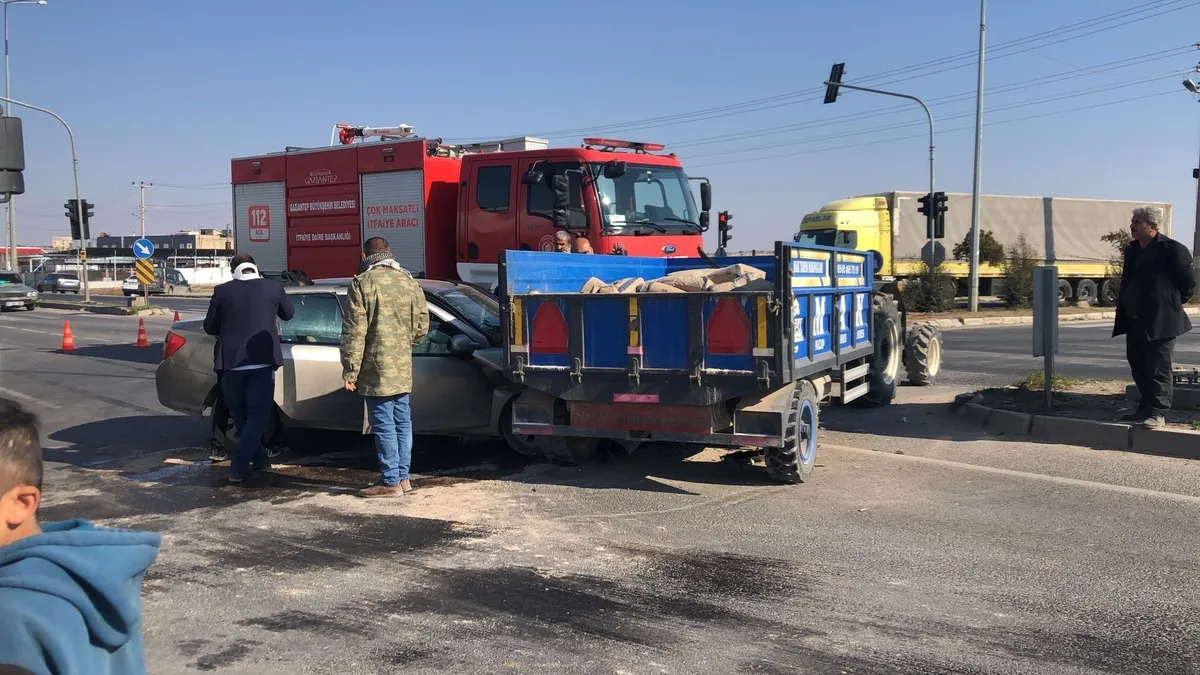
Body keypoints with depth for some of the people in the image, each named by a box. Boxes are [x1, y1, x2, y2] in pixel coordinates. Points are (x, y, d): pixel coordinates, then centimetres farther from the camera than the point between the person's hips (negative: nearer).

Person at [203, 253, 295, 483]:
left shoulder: (222, 291, -1)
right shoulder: (273, 287, -1)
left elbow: (209, 327, 7)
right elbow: (288, 314, 15)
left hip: (230, 363, 1)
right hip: (262, 362, -1)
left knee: (240, 415, 19)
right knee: (257, 415, 5)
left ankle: (259, 459, 25)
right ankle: (238, 467, -6)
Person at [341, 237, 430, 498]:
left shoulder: (362, 283, -9)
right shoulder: (409, 281, 8)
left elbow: (354, 331, -12)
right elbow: (422, 326, 10)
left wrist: (350, 370, -8)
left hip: (377, 369, -6)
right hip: (403, 368, 6)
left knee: (384, 425, -2)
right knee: (402, 421, 13)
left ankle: (391, 482, 2)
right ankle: (403, 477, 19)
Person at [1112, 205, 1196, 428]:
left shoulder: (1171, 249, -11)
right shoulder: (1132, 250, 12)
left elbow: (1189, 283, -5)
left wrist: (1173, 303, 5)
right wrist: (1124, 315, 15)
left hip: (1160, 322, -8)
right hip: (1135, 322, 8)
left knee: (1158, 368, -4)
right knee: (1138, 366, 12)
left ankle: (1158, 412, 1)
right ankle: (1146, 407, 23)